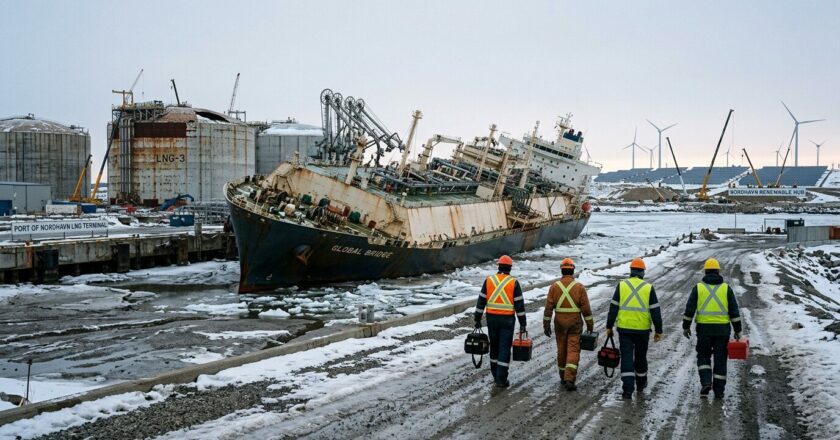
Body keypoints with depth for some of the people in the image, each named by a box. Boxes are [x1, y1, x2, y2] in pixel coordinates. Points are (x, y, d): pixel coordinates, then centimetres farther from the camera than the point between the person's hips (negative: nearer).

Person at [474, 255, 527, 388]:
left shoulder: (489, 280, 0)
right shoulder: (514, 283, -6)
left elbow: (481, 301, 2)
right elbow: (519, 304, -6)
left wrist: (477, 319, 8)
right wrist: (522, 323, -1)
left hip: (492, 318, 3)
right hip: (507, 320, -3)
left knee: (494, 346, 17)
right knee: (504, 348, 0)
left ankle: (496, 375, 26)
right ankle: (501, 379, -3)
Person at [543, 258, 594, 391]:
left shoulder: (554, 287, -2)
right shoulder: (579, 287, -6)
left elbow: (548, 307, -3)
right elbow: (586, 308, -6)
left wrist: (546, 325, 4)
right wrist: (590, 325, 2)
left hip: (560, 324, 2)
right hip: (575, 324, -2)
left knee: (562, 350, 15)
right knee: (573, 351, -3)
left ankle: (563, 378, 25)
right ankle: (569, 380, -16)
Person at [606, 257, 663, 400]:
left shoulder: (621, 286, -1)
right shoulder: (649, 288, -2)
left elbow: (613, 308, 0)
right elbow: (655, 311, -2)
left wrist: (609, 327, 8)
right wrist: (658, 331, 3)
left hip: (624, 329, 0)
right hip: (643, 329, 1)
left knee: (627, 358, 0)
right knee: (641, 356, 18)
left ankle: (627, 389, -10)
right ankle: (641, 384, 35)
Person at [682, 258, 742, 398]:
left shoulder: (698, 288, 0)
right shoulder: (726, 288, 2)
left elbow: (689, 309, -3)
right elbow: (734, 311, 0)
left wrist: (686, 326, 6)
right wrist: (738, 330, 6)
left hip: (704, 329, -1)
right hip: (722, 329, 1)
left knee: (703, 356, 13)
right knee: (720, 359, 8)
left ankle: (706, 382, -7)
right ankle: (719, 390, 10)